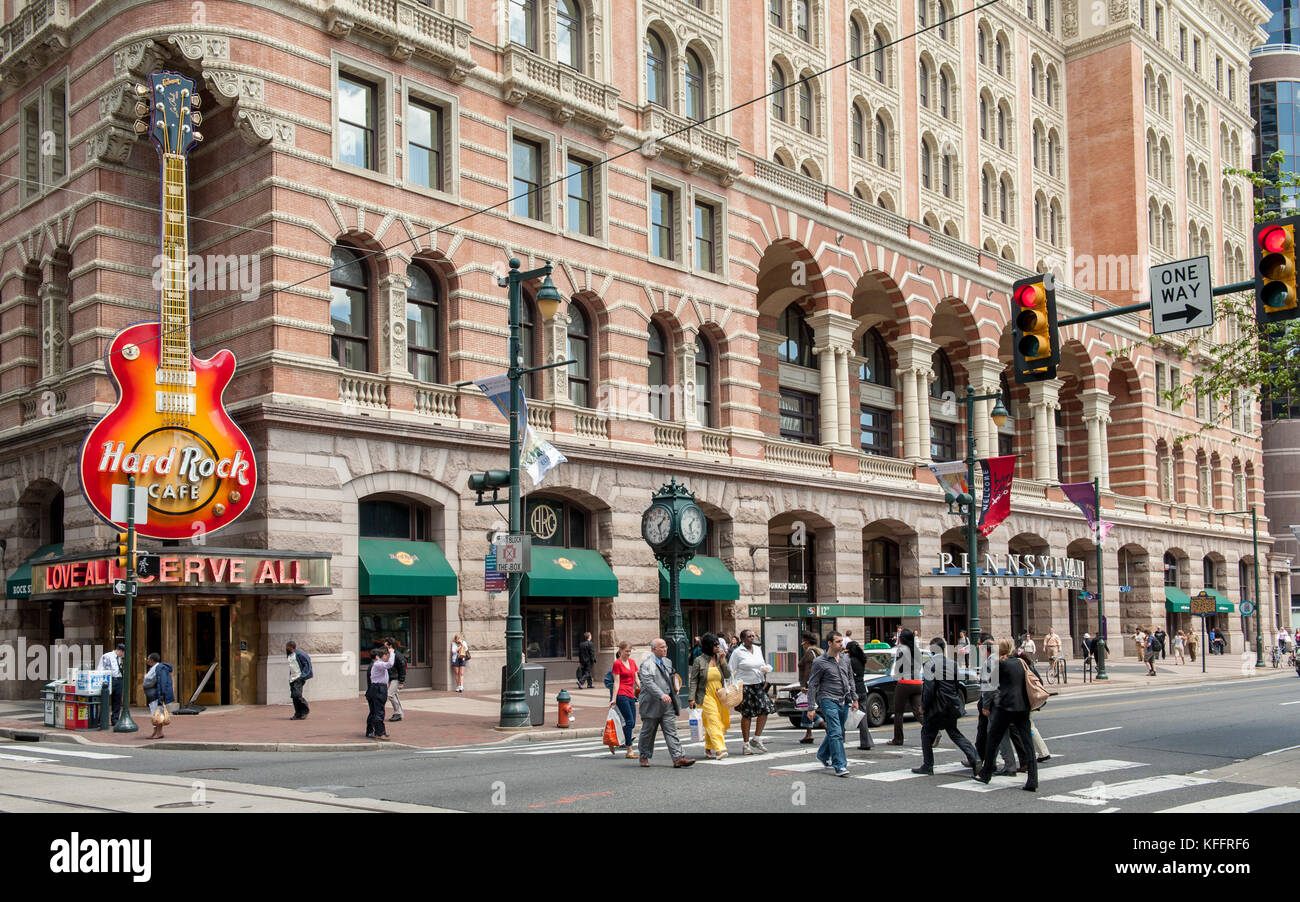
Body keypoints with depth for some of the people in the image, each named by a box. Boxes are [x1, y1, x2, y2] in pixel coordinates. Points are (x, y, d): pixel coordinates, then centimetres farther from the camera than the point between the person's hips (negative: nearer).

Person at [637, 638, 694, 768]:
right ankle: (644, 757, 24)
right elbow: (648, 683, -24)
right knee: (648, 732, 9)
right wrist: (661, 695, -34)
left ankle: (678, 758, -7)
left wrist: (674, 687, 14)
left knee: (671, 731, -2)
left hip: (668, 704, 6)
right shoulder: (646, 664, -11)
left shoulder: (667, 662, 14)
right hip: (652, 704, -6)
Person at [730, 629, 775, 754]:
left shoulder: (758, 649, 12)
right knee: (746, 715, 0)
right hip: (745, 686, -5)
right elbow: (731, 671, -4)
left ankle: (756, 739, 8)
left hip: (759, 684, 5)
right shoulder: (737, 652, -5)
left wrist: (765, 678, 4)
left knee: (765, 710, -6)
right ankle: (746, 744, 11)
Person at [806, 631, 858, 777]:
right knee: (835, 733, -15)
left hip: (844, 701, 6)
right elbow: (812, 685, -5)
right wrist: (811, 707, -8)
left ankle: (823, 755, 38)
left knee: (836, 732, 15)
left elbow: (850, 679, 21)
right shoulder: (820, 662, -7)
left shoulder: (845, 658, 11)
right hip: (828, 700, -6)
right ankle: (840, 766, -16)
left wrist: (854, 699, 17)